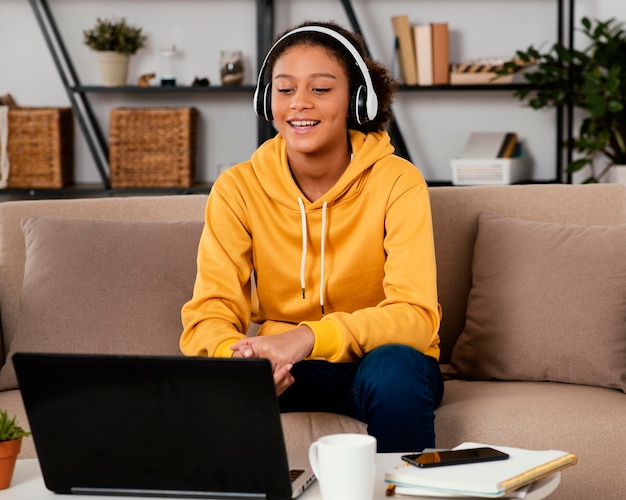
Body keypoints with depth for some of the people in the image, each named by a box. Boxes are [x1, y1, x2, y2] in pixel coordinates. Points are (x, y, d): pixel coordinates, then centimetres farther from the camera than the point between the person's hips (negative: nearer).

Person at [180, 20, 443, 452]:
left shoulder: (396, 182, -14)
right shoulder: (237, 189, -7)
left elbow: (416, 316, -23)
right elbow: (209, 314, -14)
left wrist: (311, 336, -41)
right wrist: (237, 353, -39)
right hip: (287, 369, 1)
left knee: (393, 367, -35)